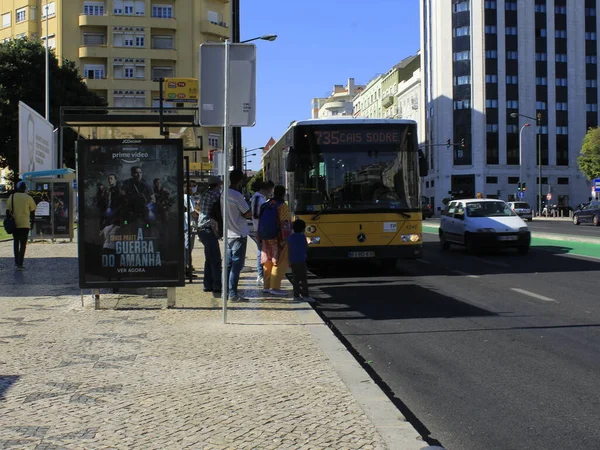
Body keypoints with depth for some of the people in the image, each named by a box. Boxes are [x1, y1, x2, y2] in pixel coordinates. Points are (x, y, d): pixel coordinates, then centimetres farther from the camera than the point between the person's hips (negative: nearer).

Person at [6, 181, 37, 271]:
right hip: (25, 224, -2)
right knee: (23, 244, 0)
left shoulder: (12, 197, 1)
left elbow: (8, 210, 1)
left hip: (14, 223, 2)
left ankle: (16, 262, 21)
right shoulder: (28, 198, -3)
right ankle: (20, 264, -6)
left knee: (16, 242, 18)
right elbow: (32, 211, 2)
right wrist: (32, 222, 14)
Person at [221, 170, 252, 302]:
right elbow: (248, 214, -15)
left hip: (228, 234, 8)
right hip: (239, 234, -8)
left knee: (228, 263, 14)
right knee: (237, 265, -5)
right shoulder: (237, 196, -18)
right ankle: (233, 294, -5)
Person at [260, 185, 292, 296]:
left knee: (268, 262, 15)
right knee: (280, 263, -3)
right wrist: (285, 239, -16)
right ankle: (275, 287, -6)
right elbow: (284, 224, -18)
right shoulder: (282, 206, -12)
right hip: (278, 239, -7)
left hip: (267, 239, 8)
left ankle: (267, 286, 20)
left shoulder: (266, 205, 9)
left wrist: (261, 237, 18)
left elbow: (261, 222, 12)